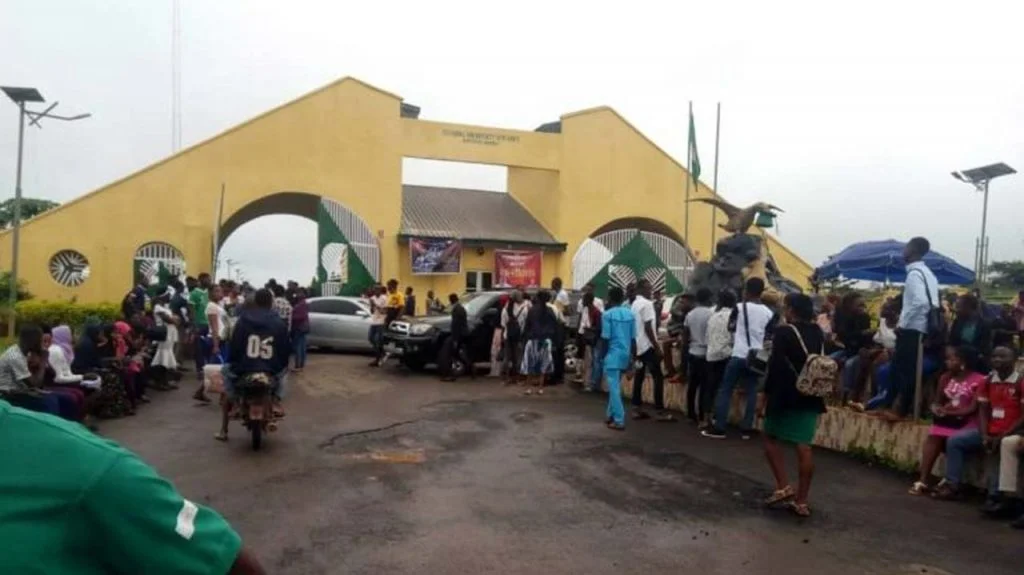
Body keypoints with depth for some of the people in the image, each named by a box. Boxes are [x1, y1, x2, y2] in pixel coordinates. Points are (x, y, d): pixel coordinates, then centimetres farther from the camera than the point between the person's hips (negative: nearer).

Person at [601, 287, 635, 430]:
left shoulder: (607, 314, -10)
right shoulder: (630, 314, 5)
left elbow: (606, 338, -11)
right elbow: (633, 338, 6)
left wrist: (603, 357, -2)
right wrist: (632, 357, 14)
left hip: (613, 355, -6)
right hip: (625, 355, 6)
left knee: (614, 388, -2)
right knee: (615, 386, 19)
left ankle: (619, 421, -2)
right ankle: (610, 414, 27)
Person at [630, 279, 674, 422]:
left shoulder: (634, 304, 14)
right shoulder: (647, 304, -14)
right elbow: (648, 328, -19)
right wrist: (657, 347, -17)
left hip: (637, 345, 9)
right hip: (647, 345, -9)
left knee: (639, 376, 9)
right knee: (658, 377, -6)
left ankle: (637, 409, 11)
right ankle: (660, 411, -6)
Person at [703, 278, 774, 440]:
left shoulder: (740, 307, -4)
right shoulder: (769, 313, 5)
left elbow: (729, 325, 12)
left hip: (739, 355, -4)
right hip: (756, 357, 4)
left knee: (725, 391, 1)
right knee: (751, 392, 10)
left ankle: (719, 428, 0)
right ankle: (746, 429, 10)